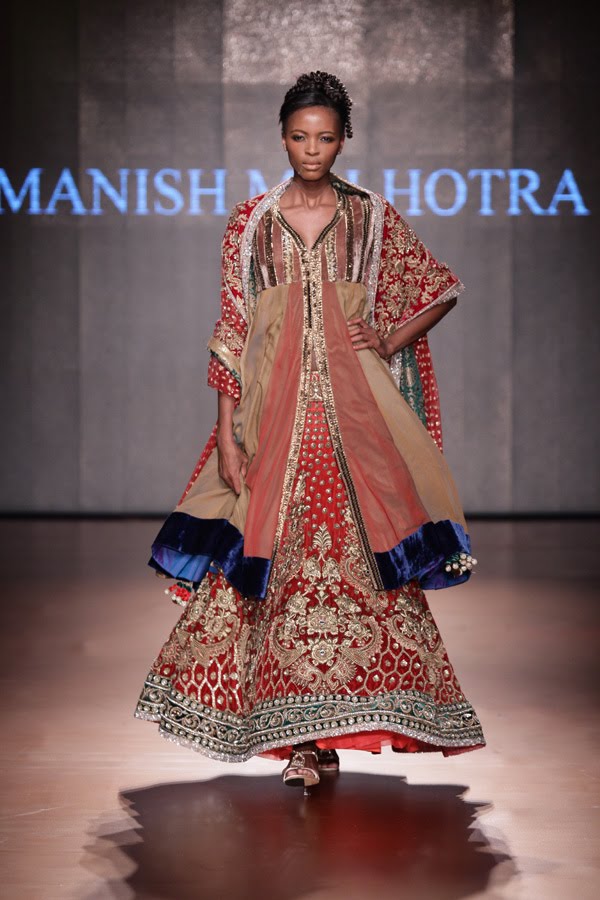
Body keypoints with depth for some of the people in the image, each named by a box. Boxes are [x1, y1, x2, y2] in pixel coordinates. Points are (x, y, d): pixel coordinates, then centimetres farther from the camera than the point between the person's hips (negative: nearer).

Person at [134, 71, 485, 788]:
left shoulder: (372, 217, 8)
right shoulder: (250, 222, 8)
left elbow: (441, 288, 17)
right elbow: (232, 332, 5)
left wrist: (391, 341, 2)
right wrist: (227, 432, -2)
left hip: (354, 406, 0)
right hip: (276, 408, 0)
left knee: (360, 551, -5)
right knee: (282, 556, -4)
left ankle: (327, 728, 4)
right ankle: (302, 737, 3)